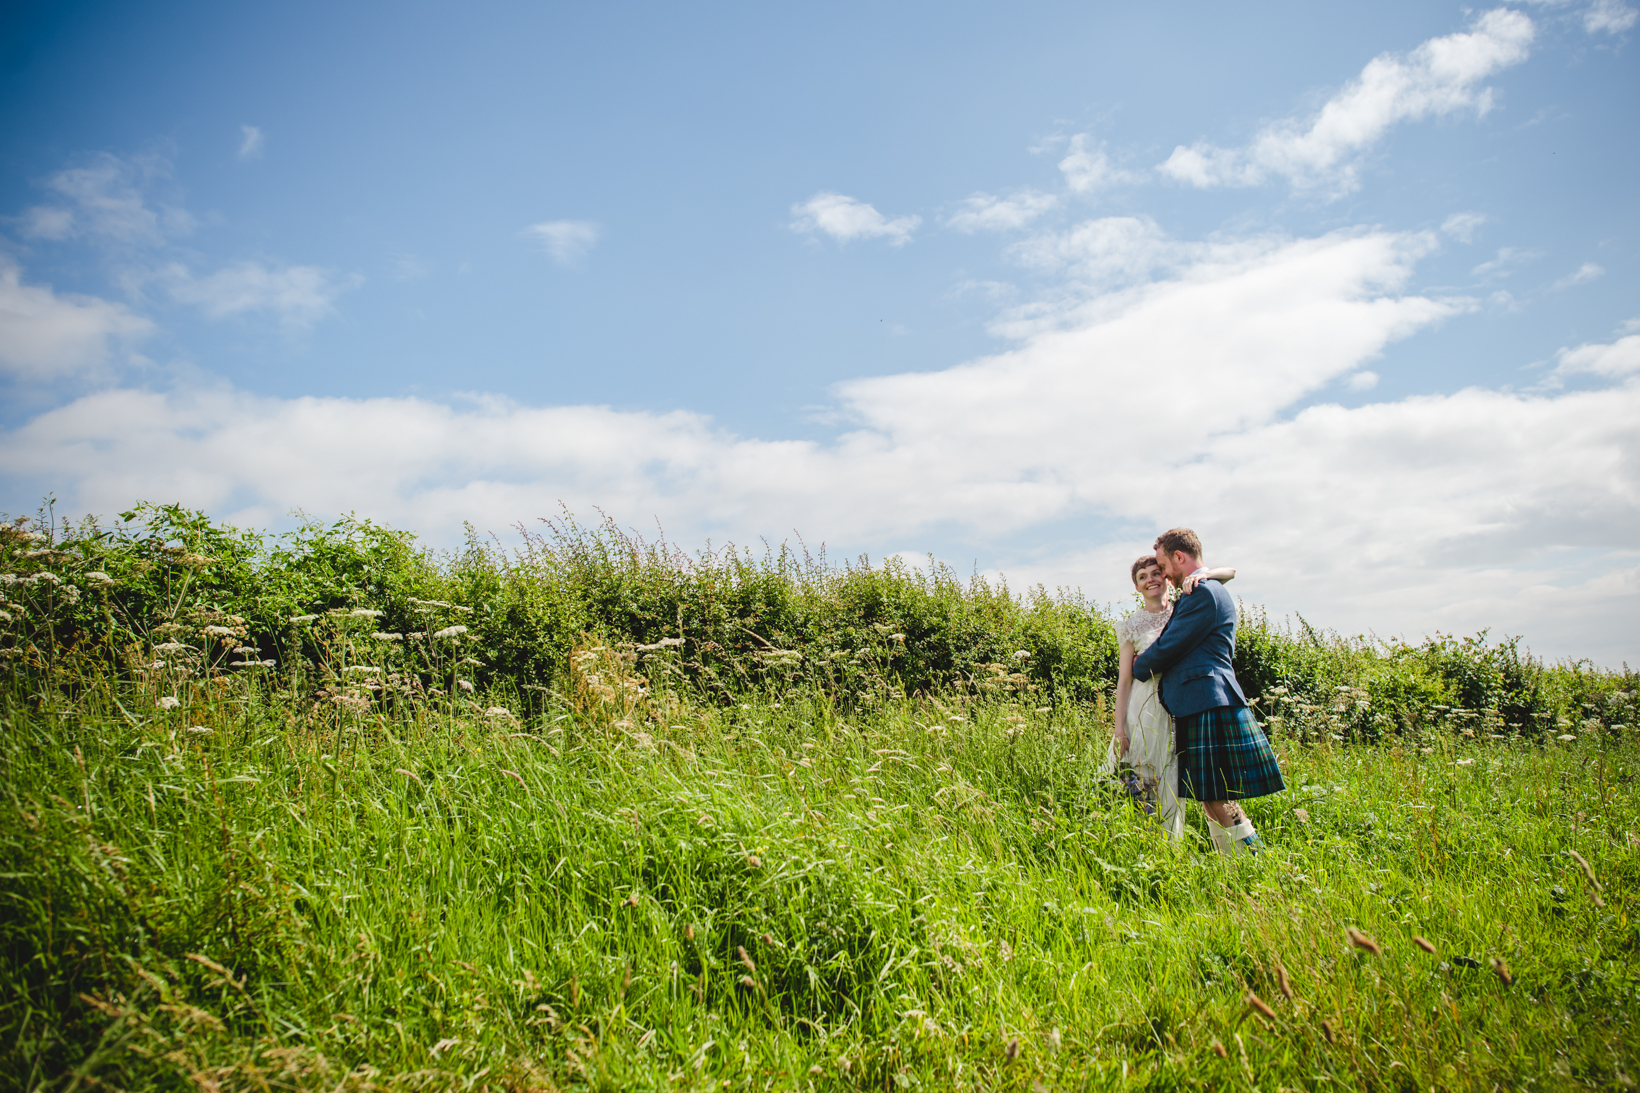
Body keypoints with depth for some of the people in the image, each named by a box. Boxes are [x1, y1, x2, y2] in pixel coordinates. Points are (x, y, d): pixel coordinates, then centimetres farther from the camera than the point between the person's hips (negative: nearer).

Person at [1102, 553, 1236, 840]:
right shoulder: (1132, 625, 5)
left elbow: (1230, 572, 4)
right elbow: (1124, 679, 2)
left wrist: (1201, 574, -17)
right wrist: (1119, 729, -5)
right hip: (1144, 707, -1)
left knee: (1171, 785, 3)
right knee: (1138, 786, -3)